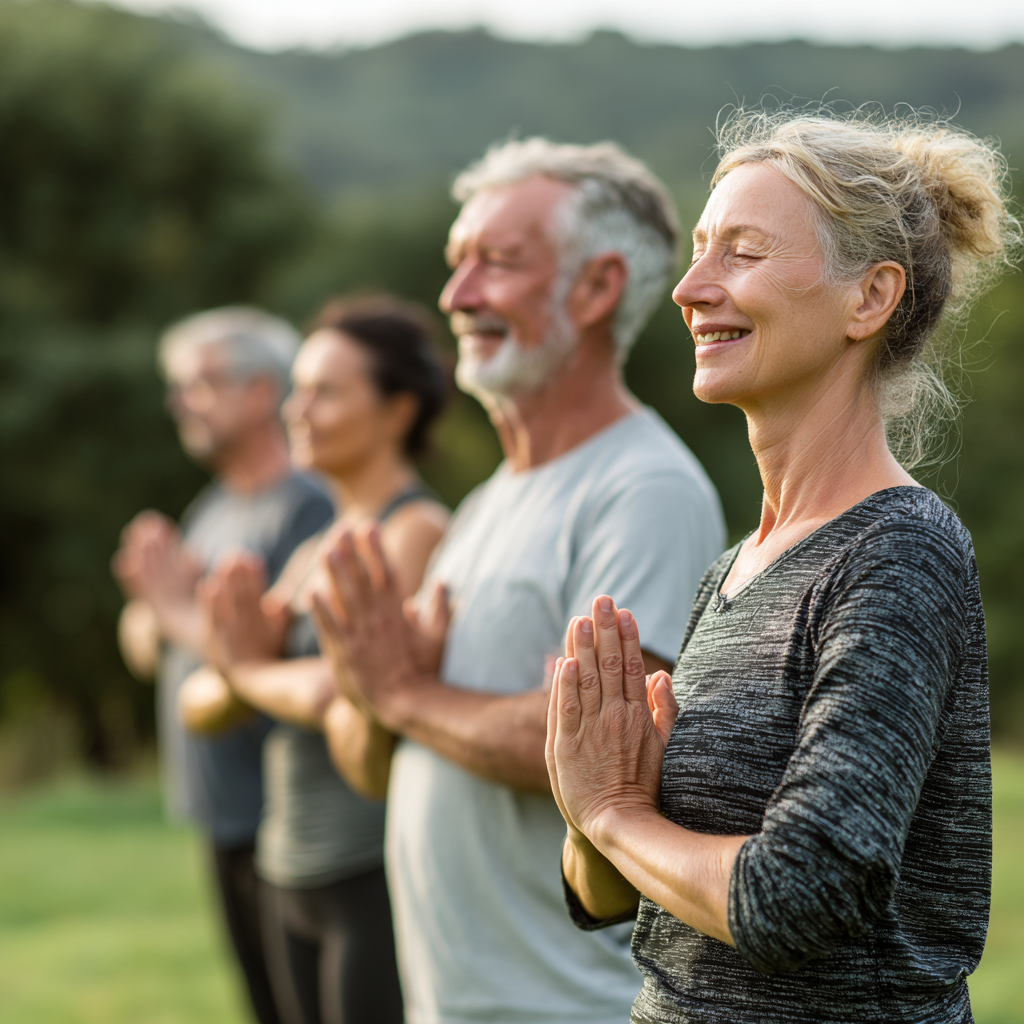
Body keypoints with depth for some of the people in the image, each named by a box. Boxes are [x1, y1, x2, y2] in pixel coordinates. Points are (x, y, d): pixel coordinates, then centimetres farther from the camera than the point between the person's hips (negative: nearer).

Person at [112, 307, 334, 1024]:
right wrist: (155, 598, -5)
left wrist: (184, 610, -16)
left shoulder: (306, 508, -15)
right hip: (227, 814, 9)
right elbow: (143, 649, 17)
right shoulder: (215, 507, 14)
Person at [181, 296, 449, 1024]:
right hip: (291, 873, 8)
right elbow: (199, 708, 11)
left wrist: (248, 668, -4)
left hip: (379, 875, -8)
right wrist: (231, 671, -12)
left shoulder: (417, 529, -12)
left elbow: (335, 693, -24)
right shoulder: (314, 556, 12)